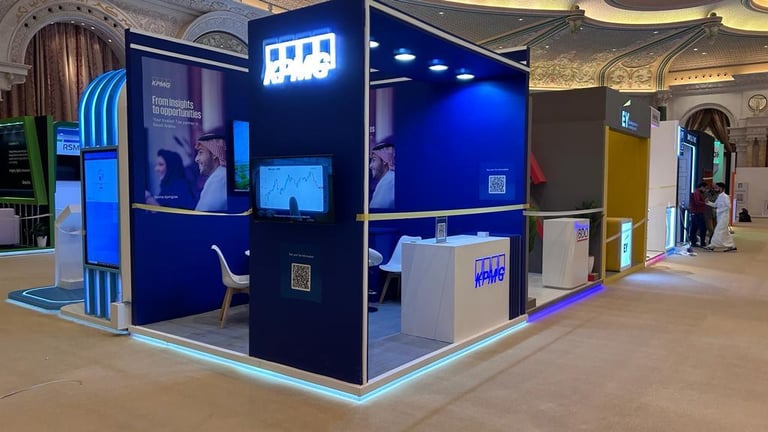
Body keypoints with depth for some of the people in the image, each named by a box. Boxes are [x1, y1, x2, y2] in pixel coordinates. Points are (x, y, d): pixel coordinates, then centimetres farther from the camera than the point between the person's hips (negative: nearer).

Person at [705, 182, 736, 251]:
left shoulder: (725, 197, -14)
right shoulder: (719, 196, 12)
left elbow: (728, 206, -18)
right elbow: (715, 204, 16)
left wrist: (719, 210, -19)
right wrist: (708, 202, 0)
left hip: (724, 216, -9)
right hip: (720, 217, 9)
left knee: (718, 231, -8)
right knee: (725, 232, 12)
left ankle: (712, 245, -8)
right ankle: (732, 245, 19)